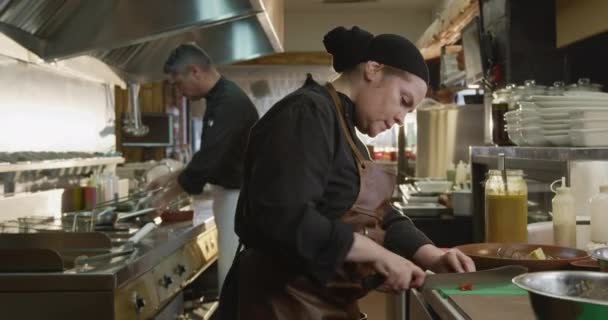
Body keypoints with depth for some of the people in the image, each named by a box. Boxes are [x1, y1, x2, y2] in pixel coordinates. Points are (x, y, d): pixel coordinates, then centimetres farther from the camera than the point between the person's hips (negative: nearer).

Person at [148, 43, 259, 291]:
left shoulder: (229, 102, -20)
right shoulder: (222, 98, 12)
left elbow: (208, 159, -22)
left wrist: (169, 194, -10)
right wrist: (172, 177, 15)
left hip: (239, 198, -10)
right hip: (232, 196, 10)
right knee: (234, 270, 14)